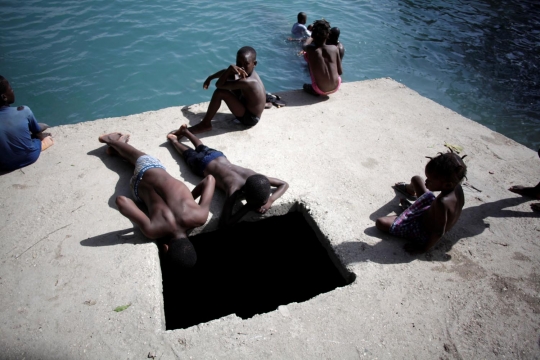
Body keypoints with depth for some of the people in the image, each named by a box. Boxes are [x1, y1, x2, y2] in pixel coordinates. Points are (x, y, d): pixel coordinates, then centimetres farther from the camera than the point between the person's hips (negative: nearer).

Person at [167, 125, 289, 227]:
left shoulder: (254, 177, -35)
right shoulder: (235, 189, -48)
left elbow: (284, 184, -22)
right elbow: (224, 222, -56)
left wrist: (271, 200, -39)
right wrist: (248, 207, -51)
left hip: (217, 155, 4)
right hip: (203, 164, -4)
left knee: (202, 148, 36)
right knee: (189, 155, 29)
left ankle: (185, 131, 60)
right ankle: (173, 140, 55)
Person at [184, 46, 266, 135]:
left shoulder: (246, 81, -33)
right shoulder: (249, 72, -5)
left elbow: (219, 85, -26)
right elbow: (225, 71, 14)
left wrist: (230, 69, -28)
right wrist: (210, 78, 17)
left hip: (250, 118, -10)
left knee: (220, 92, -23)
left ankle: (205, 124, -6)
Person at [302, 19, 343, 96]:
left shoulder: (310, 50, -15)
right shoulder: (334, 49, -8)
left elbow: (304, 47, 12)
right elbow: (340, 72, 0)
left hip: (321, 90, -2)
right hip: (336, 87, 3)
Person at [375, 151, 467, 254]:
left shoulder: (442, 203, -43)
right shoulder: (457, 187, -20)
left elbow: (439, 232, -32)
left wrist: (424, 248, -18)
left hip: (424, 232, -8)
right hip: (431, 214, 8)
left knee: (380, 222, -15)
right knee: (416, 179, 18)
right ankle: (408, 189, 57)